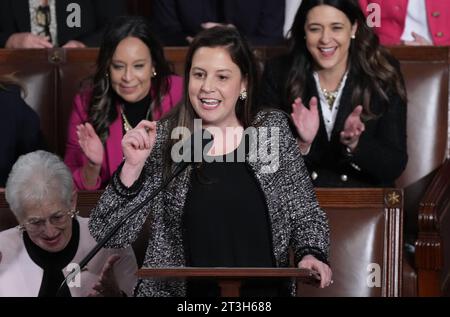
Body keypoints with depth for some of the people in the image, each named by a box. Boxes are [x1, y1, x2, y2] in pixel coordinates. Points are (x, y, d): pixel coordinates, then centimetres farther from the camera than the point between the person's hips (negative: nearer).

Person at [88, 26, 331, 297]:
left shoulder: (273, 130, 4)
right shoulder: (160, 140, 1)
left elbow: (307, 215, 11)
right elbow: (111, 233, -1)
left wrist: (311, 254, -7)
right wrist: (133, 166, -13)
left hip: (264, 294, 1)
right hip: (187, 296, -1)